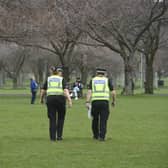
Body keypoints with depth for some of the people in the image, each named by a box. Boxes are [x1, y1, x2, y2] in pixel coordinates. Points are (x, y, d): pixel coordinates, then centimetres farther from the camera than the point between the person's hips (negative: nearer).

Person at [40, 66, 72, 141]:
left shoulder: (48, 79, 14)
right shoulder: (61, 79, 7)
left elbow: (43, 90, 10)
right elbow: (65, 90, -6)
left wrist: (41, 99, 24)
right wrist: (69, 100, -13)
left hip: (50, 98, 2)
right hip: (60, 98, -2)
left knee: (52, 119, 6)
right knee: (61, 118, 14)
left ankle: (53, 137, 3)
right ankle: (59, 136, 11)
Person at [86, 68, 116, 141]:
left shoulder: (93, 80, 13)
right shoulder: (107, 80, 12)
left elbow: (89, 91, -1)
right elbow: (113, 92, 6)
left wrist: (87, 102, -8)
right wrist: (114, 101, 22)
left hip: (95, 102, 1)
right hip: (104, 102, -1)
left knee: (95, 119, 19)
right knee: (103, 120, 1)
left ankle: (96, 135, 28)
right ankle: (102, 137, -9)